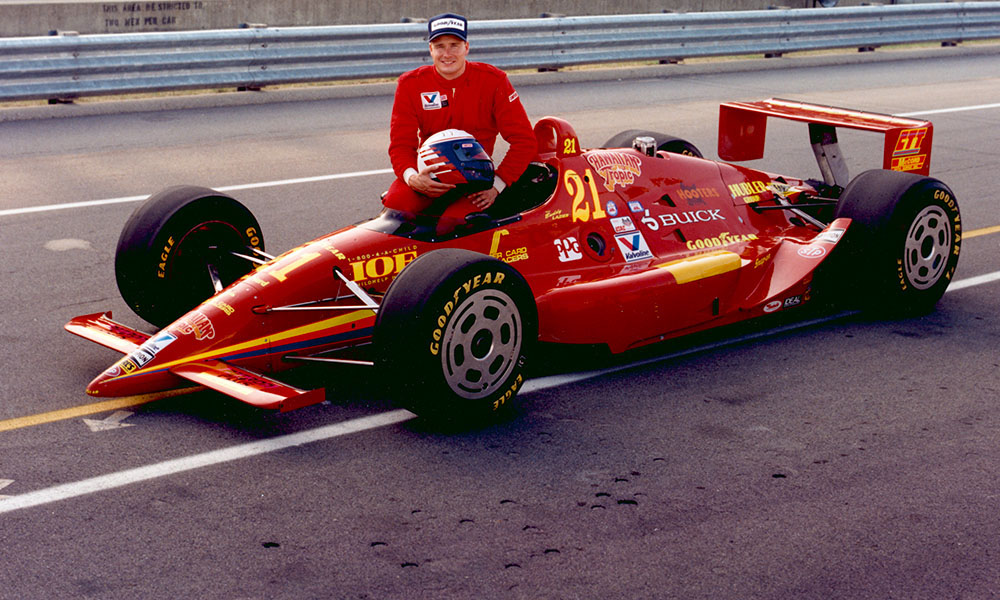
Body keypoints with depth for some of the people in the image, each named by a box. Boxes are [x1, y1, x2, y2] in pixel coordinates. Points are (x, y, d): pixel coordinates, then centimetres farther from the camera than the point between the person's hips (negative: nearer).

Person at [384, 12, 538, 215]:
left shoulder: (493, 80, -4)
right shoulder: (410, 84, -1)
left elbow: (524, 140, -5)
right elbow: (401, 143, -3)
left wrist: (496, 184, -17)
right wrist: (412, 177, -26)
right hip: (429, 172, 1)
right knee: (396, 204, -29)